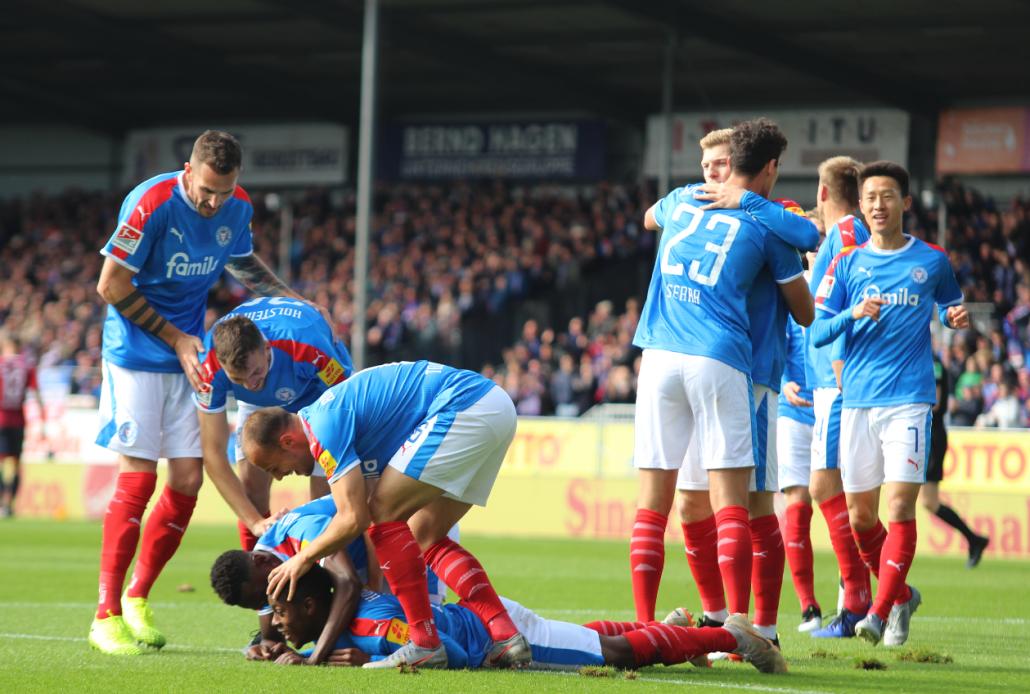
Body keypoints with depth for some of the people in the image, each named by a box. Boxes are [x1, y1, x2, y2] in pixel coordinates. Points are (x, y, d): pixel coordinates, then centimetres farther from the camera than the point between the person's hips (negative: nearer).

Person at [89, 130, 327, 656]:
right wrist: (176, 339, -13)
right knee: (137, 478, -12)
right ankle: (106, 615, -7)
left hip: (188, 358, 6)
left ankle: (138, 597, 17)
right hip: (136, 356, -6)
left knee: (188, 479, 0)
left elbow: (243, 264, 22)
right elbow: (111, 286, -16)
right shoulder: (151, 204, -20)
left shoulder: (238, 208, 0)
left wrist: (295, 301, 8)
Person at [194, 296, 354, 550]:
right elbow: (213, 454, -29)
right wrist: (256, 522, -36)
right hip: (259, 405, 3)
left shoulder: (308, 349, -45)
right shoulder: (209, 368, -36)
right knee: (251, 485, -11)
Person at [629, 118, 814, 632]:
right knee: (730, 501, -4)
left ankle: (643, 625, 2)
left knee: (653, 499, 5)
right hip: (719, 361, -3)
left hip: (659, 354, 3)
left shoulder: (684, 199, 17)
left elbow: (649, 219, 43)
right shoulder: (768, 223, 7)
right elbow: (804, 314, 13)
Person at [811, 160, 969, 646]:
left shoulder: (932, 260, 5)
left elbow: (949, 305, 23)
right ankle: (901, 595, 27)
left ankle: (881, 613, -12)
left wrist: (955, 317, 0)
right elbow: (817, 332, 5)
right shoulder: (847, 264, 8)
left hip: (909, 399, -3)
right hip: (857, 401, 3)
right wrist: (854, 313, -14)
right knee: (860, 517, 6)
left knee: (900, 506, -14)